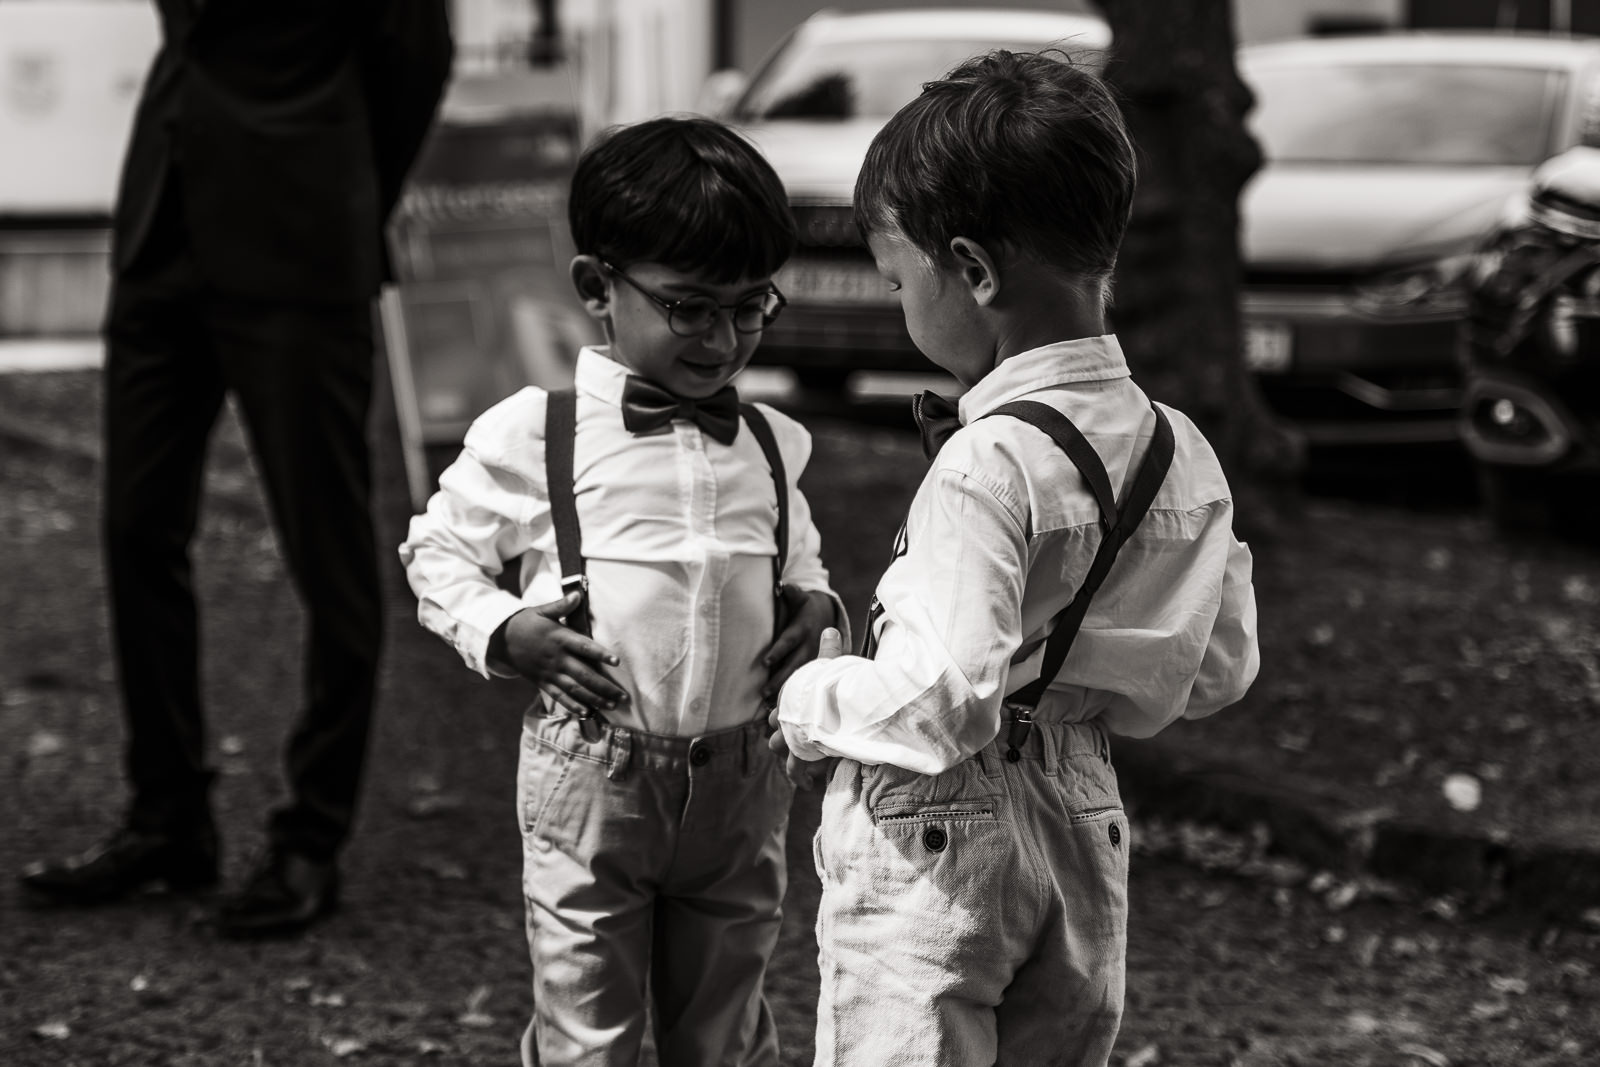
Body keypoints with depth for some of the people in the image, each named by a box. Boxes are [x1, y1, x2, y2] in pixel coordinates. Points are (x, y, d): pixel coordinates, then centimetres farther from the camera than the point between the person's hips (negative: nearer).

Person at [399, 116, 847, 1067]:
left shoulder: (772, 446, 5)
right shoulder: (532, 436, -7)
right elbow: (439, 551, 5)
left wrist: (815, 607, 1)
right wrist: (502, 632, -12)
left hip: (741, 781, 3)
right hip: (591, 781, -3)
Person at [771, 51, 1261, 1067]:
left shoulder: (986, 466, -23)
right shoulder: (1182, 451, 1)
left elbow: (943, 703, -27)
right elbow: (1220, 670, 10)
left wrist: (810, 703, -10)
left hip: (934, 847, -7)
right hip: (1085, 826, 7)